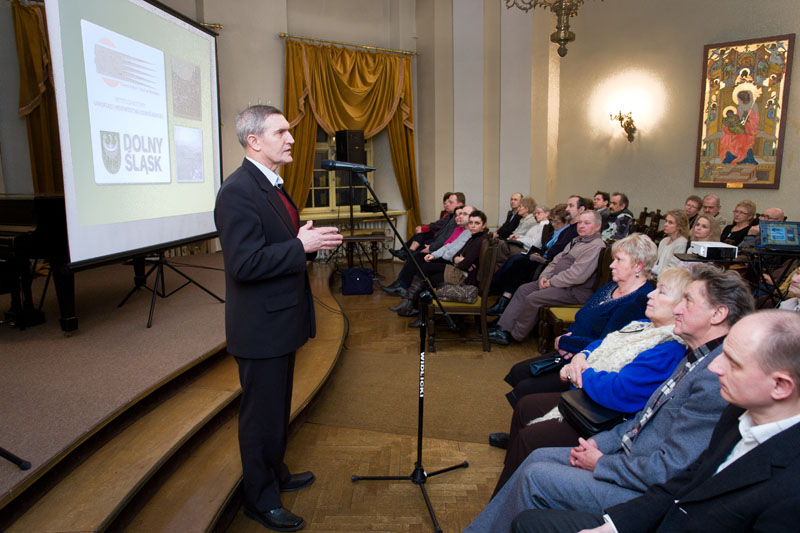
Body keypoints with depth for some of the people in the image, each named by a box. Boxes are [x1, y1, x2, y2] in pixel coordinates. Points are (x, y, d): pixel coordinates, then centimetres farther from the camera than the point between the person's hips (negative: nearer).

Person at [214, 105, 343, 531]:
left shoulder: (271, 185, 11)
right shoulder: (238, 191, -21)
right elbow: (245, 264, -27)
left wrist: (310, 240, 3)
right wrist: (302, 246, -24)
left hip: (281, 320, 10)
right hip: (261, 326, -10)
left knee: (278, 409, 24)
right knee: (262, 415, 7)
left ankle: (276, 474, 43)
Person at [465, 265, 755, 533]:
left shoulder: (718, 378, -26)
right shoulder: (698, 357, 6)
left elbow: (668, 469, -27)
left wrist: (601, 463, -14)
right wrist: (599, 443, 4)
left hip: (645, 492, -9)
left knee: (535, 476, -11)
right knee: (539, 456, 7)